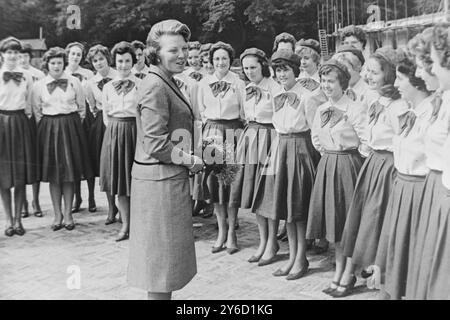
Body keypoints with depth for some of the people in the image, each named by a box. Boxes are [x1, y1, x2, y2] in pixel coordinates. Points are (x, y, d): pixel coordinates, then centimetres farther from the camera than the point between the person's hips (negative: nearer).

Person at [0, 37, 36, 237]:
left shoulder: (26, 76, 6)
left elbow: (29, 104, 9)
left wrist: (26, 117, 2)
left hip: (20, 123, 2)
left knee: (21, 175, 4)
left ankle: (18, 219, 14)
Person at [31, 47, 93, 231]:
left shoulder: (74, 82, 1)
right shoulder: (39, 85, 4)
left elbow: (82, 107, 7)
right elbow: (36, 111, 9)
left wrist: (75, 124, 4)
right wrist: (47, 127, 3)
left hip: (71, 128, -1)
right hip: (48, 130, 1)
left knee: (70, 172, 2)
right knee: (52, 174, 3)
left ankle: (68, 214, 11)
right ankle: (57, 215, 12)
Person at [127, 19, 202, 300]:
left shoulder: (167, 83, 14)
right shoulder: (156, 87, -17)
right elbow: (156, 144, -22)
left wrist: (188, 160, 10)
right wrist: (190, 160, -11)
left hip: (170, 176, 10)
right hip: (160, 179, -10)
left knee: (165, 251, 19)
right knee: (163, 249, 2)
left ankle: (161, 292, 33)